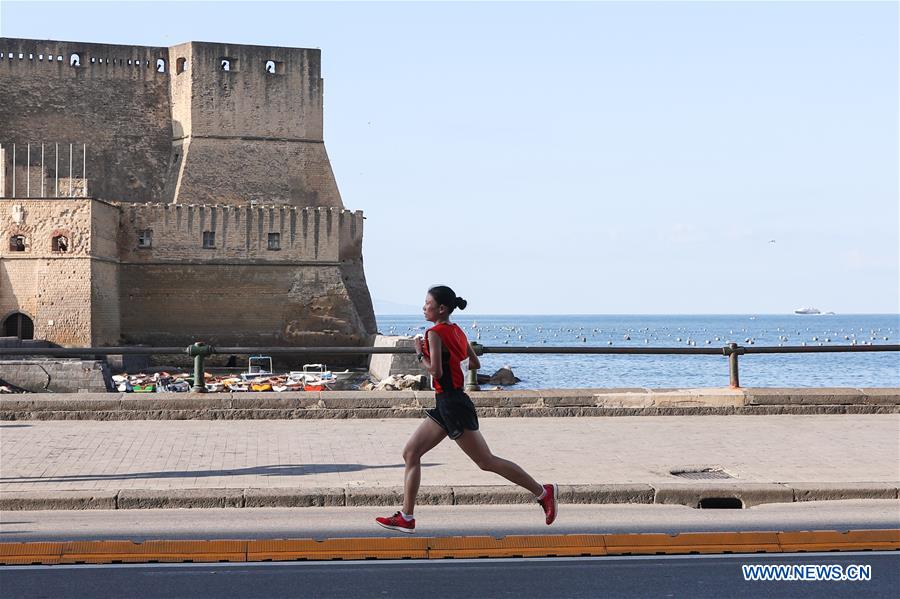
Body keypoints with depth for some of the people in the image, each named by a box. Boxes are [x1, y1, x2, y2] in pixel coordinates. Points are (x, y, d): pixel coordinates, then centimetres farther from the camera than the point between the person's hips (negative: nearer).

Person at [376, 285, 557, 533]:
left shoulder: (435, 334, -15)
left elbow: (435, 371, -24)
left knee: (486, 461, -4)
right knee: (411, 453, 7)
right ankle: (406, 517, 6)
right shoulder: (457, 331, 12)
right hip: (445, 404, 10)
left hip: (452, 404, -10)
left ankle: (542, 491, 4)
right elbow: (475, 364, 19)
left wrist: (420, 354, -8)